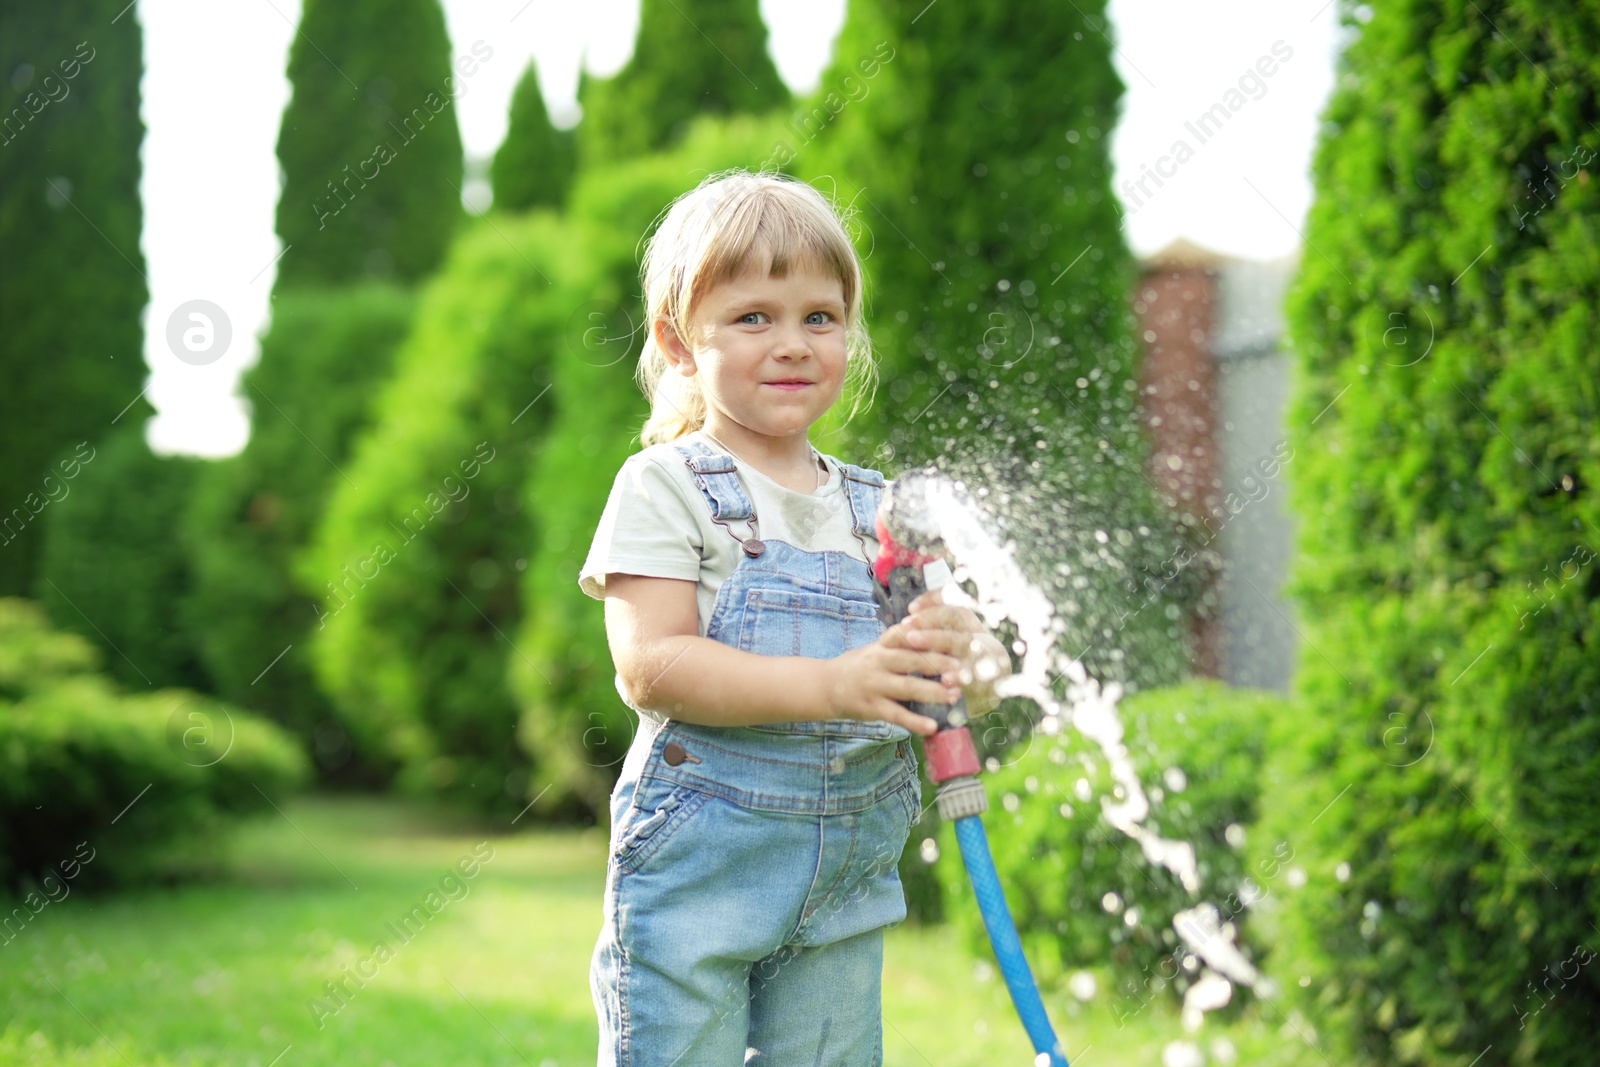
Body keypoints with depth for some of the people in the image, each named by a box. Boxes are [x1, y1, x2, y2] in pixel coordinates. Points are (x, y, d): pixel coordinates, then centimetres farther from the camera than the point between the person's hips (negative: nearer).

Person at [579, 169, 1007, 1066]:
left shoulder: (880, 509, 12)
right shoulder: (665, 487, -4)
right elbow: (652, 666, -16)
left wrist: (963, 654, -15)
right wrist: (830, 683, -27)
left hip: (851, 873, 5)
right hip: (698, 859, -5)